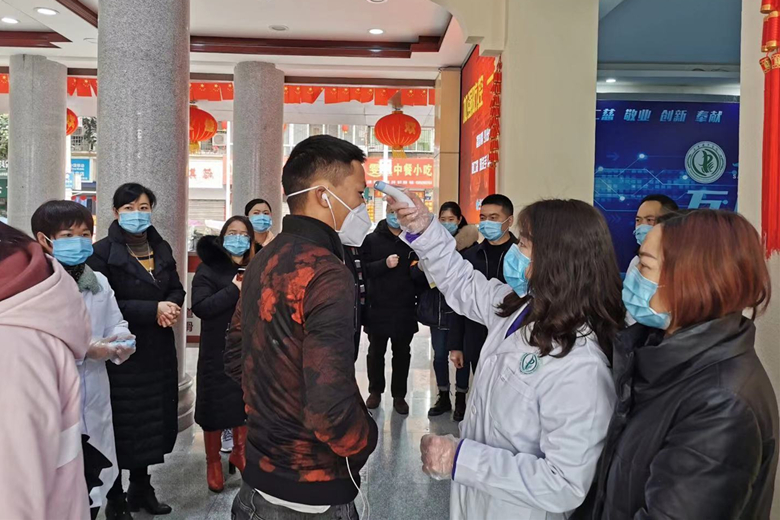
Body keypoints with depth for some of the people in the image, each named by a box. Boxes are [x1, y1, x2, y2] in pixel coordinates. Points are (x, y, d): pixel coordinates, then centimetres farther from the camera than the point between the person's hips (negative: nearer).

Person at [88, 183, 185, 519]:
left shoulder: (161, 248, 10)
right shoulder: (103, 252, -10)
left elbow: (176, 289, 11)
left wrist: (172, 307, -11)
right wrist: (153, 310, -21)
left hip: (158, 350, 6)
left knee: (154, 420, 13)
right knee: (122, 424, 5)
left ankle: (141, 488, 31)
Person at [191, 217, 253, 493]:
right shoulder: (209, 268, -5)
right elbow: (200, 306, -17)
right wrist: (234, 290, -20)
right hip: (218, 352, -3)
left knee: (245, 402, 15)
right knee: (216, 406, 7)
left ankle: (239, 452, 37)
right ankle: (213, 462, 27)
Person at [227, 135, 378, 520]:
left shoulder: (263, 261, 2)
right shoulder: (327, 275, -25)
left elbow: (235, 358, 13)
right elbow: (330, 411, -32)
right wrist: (365, 442, -12)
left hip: (261, 474, 8)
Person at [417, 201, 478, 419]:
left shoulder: (469, 245, -6)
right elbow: (415, 274, 3)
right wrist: (423, 266, -18)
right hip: (436, 308, 4)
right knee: (439, 354, 11)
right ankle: (443, 397, 26)